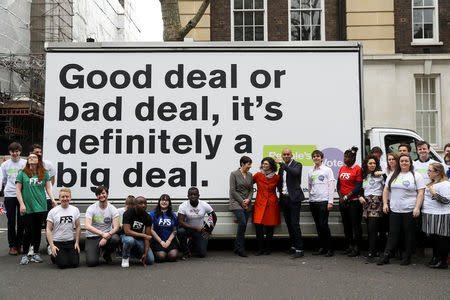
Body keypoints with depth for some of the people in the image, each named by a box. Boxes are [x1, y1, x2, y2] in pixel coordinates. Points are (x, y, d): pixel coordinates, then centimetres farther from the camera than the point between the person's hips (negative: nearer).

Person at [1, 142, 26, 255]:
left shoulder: (25, 163, 4)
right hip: (9, 196, 1)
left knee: (21, 221, 2)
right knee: (11, 221, 2)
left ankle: (19, 245, 14)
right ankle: (12, 246, 10)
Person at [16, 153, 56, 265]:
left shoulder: (44, 174, 8)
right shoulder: (22, 173, 2)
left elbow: (48, 188, 9)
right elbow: (18, 190, 2)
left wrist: (53, 199, -5)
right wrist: (22, 204, -4)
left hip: (41, 207, 2)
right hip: (27, 208, -2)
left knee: (38, 230, 9)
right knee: (29, 231, -2)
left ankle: (36, 253, 21)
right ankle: (25, 255, 12)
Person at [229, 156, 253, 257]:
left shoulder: (250, 175, 12)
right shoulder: (234, 174, -4)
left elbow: (251, 190, 13)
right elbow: (232, 191, -7)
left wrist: (248, 199, -5)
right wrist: (241, 201, -10)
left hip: (247, 204, 6)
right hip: (236, 203, -5)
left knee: (243, 226, 2)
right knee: (242, 223, -20)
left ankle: (237, 248, 12)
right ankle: (240, 248, -11)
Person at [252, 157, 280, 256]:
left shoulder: (276, 177, 2)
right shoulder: (258, 175, 3)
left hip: (271, 204, 0)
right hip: (260, 203, 0)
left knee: (269, 227, 2)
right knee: (258, 225, -10)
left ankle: (268, 249, 16)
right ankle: (260, 249, 1)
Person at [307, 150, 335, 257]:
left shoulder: (327, 170, 2)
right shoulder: (310, 172, 15)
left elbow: (331, 187, -3)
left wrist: (330, 202, -10)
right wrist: (311, 196, 11)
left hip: (323, 201, -5)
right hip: (313, 201, 5)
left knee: (323, 225, -11)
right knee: (318, 226, 7)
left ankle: (329, 249, -3)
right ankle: (322, 248, 14)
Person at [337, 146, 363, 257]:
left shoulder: (357, 169, -8)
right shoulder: (342, 168, 11)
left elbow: (358, 187, -13)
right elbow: (339, 184, 12)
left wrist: (346, 197, -14)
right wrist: (341, 197, -1)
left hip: (354, 201, -7)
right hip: (343, 202, 7)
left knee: (355, 225, -1)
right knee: (346, 225, 12)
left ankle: (356, 248, 6)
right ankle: (350, 246, 21)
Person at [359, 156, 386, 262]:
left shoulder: (379, 175, 0)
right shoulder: (364, 176, 18)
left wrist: (383, 174, -18)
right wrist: (360, 196, 8)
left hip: (376, 203, -7)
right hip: (366, 203, 7)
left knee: (372, 229, -13)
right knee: (369, 229, 9)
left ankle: (371, 254, -12)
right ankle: (374, 250, 19)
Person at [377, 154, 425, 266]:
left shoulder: (416, 176, 0)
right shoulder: (392, 175, 13)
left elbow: (421, 193, -5)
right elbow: (386, 190, 19)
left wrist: (417, 208, -14)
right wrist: (385, 204, 8)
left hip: (409, 211, -3)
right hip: (394, 210, 3)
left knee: (408, 235, 4)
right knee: (393, 234, 4)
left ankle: (407, 257, 14)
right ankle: (385, 256, 4)